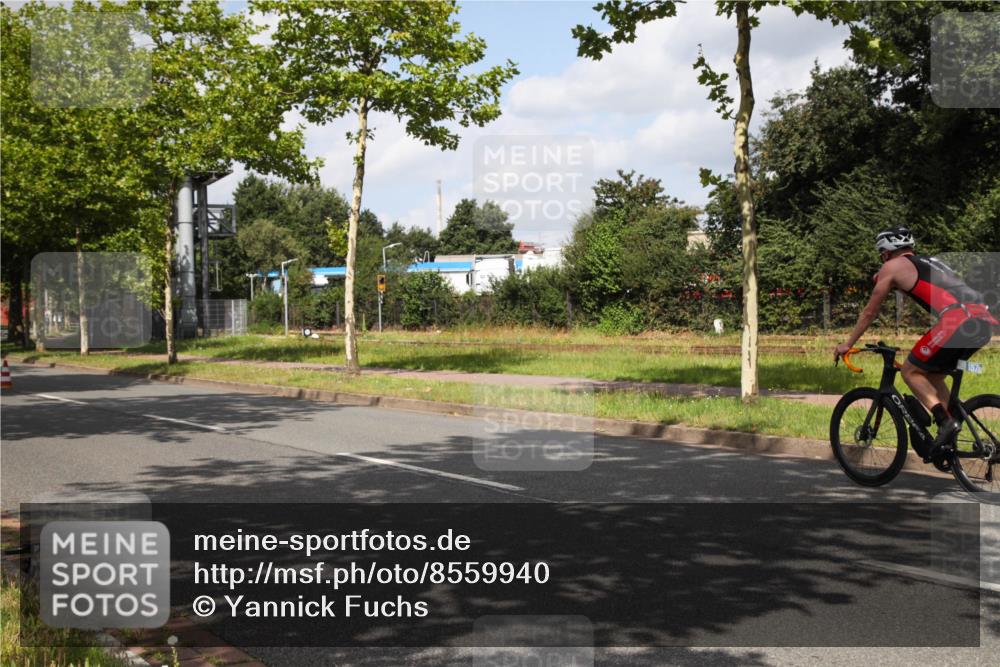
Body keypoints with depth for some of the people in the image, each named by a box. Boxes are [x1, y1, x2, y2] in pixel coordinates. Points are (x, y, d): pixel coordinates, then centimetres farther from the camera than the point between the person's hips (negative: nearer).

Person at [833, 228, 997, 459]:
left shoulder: (892, 267, 12)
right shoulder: (929, 262, 32)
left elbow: (869, 312, 18)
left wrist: (848, 344, 27)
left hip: (959, 320, -7)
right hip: (984, 321, 7)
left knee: (911, 372, 7)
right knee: (933, 376, 21)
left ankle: (946, 422, -9)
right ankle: (950, 440, 17)